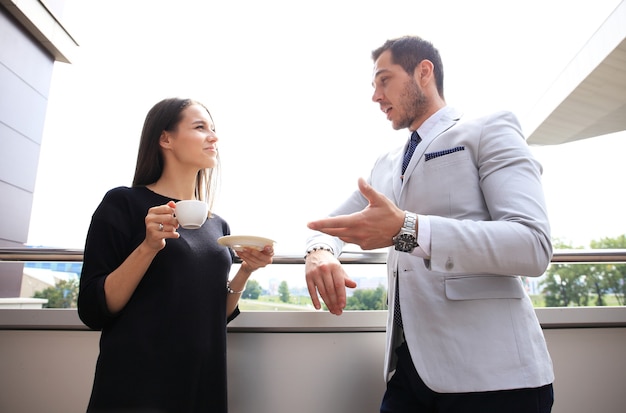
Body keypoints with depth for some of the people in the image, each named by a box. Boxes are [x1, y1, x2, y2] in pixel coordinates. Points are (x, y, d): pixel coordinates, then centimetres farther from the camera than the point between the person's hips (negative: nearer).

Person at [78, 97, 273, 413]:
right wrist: (148, 247, -23)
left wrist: (245, 270, -7)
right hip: (135, 387, -5)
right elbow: (93, 311, -11)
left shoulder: (217, 225, 7)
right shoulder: (123, 203, -7)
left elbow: (215, 314, 9)